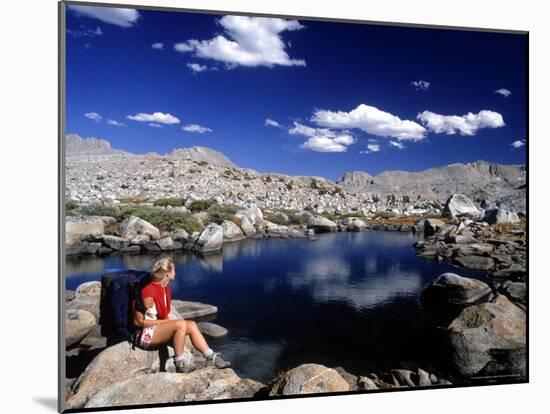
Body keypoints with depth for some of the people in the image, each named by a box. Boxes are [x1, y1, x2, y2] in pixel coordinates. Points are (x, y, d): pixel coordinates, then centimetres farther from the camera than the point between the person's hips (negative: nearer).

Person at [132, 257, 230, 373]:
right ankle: (180, 364, -18)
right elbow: (138, 321, -19)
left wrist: (168, 321, -4)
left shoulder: (165, 288, 6)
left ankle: (211, 357, -6)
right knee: (181, 324, -29)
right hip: (145, 334, -9)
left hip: (159, 327, 9)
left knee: (191, 325, -7)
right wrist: (164, 321, -16)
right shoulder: (149, 291, -22)